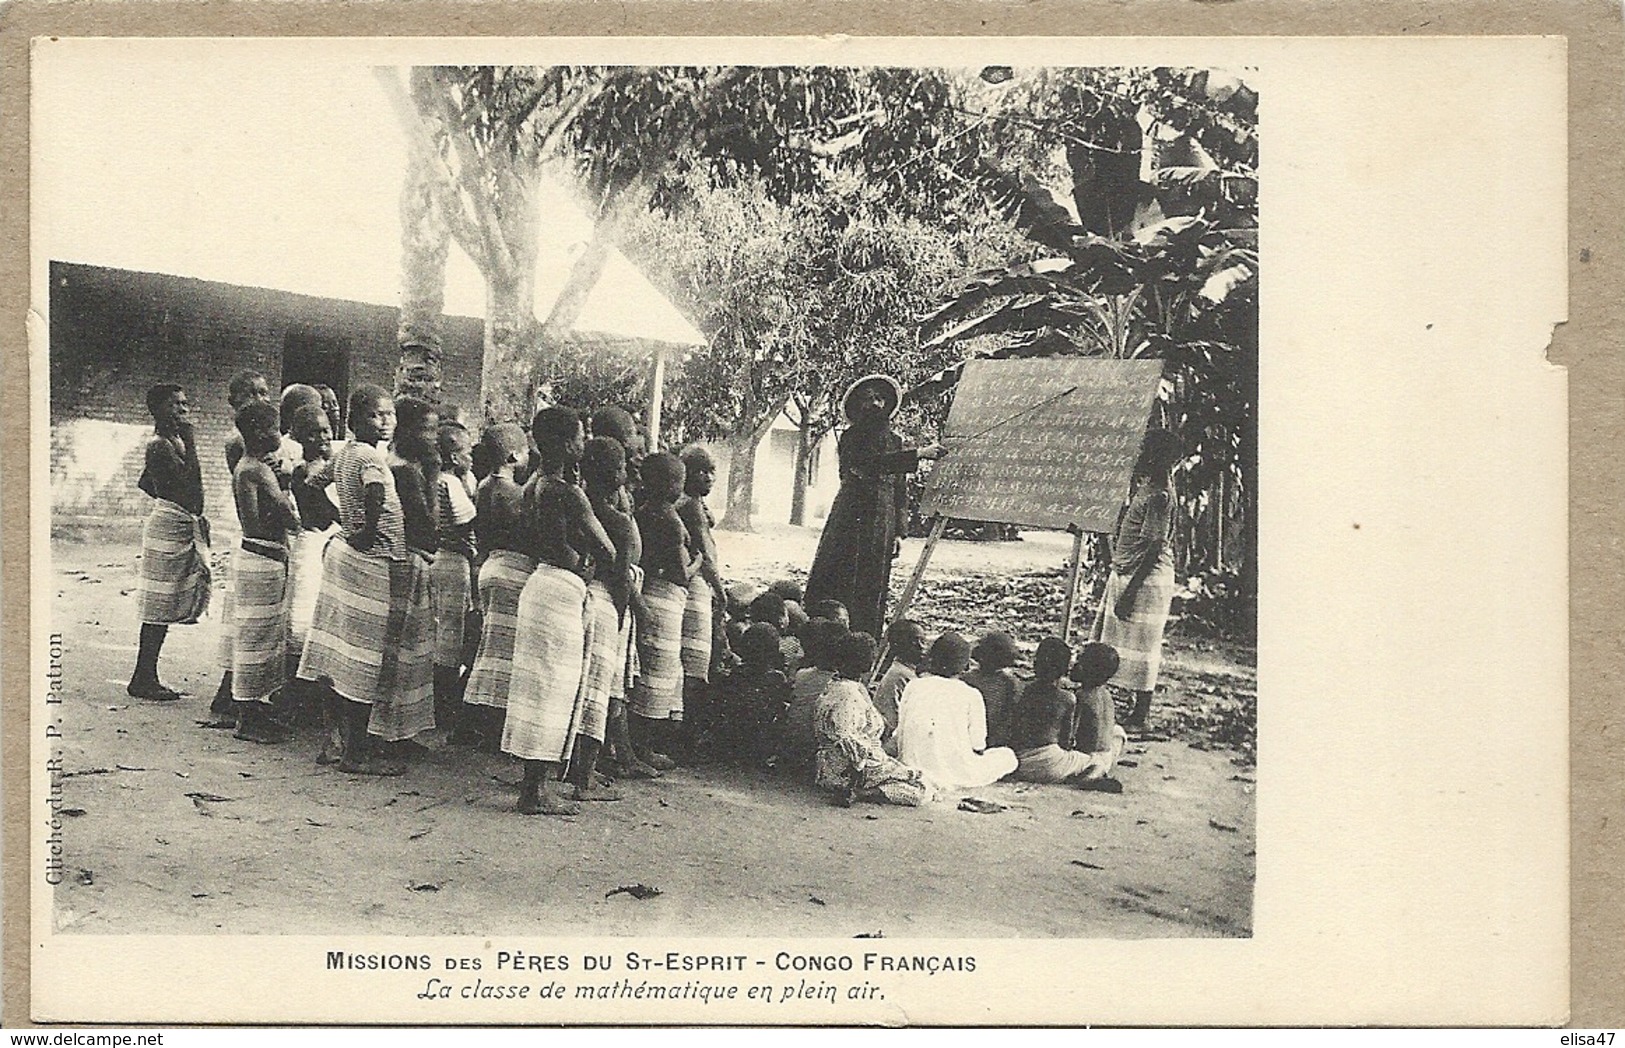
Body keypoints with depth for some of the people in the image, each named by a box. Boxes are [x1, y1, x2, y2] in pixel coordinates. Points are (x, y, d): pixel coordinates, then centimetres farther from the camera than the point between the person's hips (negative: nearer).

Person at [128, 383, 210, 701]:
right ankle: (143, 679, 0)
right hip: (169, 528, -10)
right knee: (159, 605, -5)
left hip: (185, 526, 10)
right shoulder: (159, 445, -15)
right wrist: (190, 440, -21)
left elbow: (145, 483, 23)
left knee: (164, 607, 11)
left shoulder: (173, 442, 14)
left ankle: (146, 677, 15)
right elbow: (190, 481, -24)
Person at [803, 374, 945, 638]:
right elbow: (873, 462, -18)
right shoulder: (851, 438, 1)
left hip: (882, 522, 3)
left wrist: (898, 531, 7)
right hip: (851, 518, -3)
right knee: (838, 584, -6)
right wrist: (918, 454, -22)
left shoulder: (894, 440, 14)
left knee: (871, 589, 3)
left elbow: (900, 489, 14)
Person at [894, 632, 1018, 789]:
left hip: (913, 769, 5)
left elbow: (900, 736, 6)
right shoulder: (971, 695, -4)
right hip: (955, 769, -5)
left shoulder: (913, 687, 4)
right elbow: (978, 746, -2)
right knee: (1008, 756, 17)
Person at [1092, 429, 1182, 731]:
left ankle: (1140, 716, 8)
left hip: (1146, 579, -10)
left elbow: (1153, 548, -21)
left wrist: (1129, 592, -21)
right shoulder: (1142, 486, 10)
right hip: (1124, 573, 10)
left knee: (1140, 646, -1)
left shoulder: (1159, 495, -19)